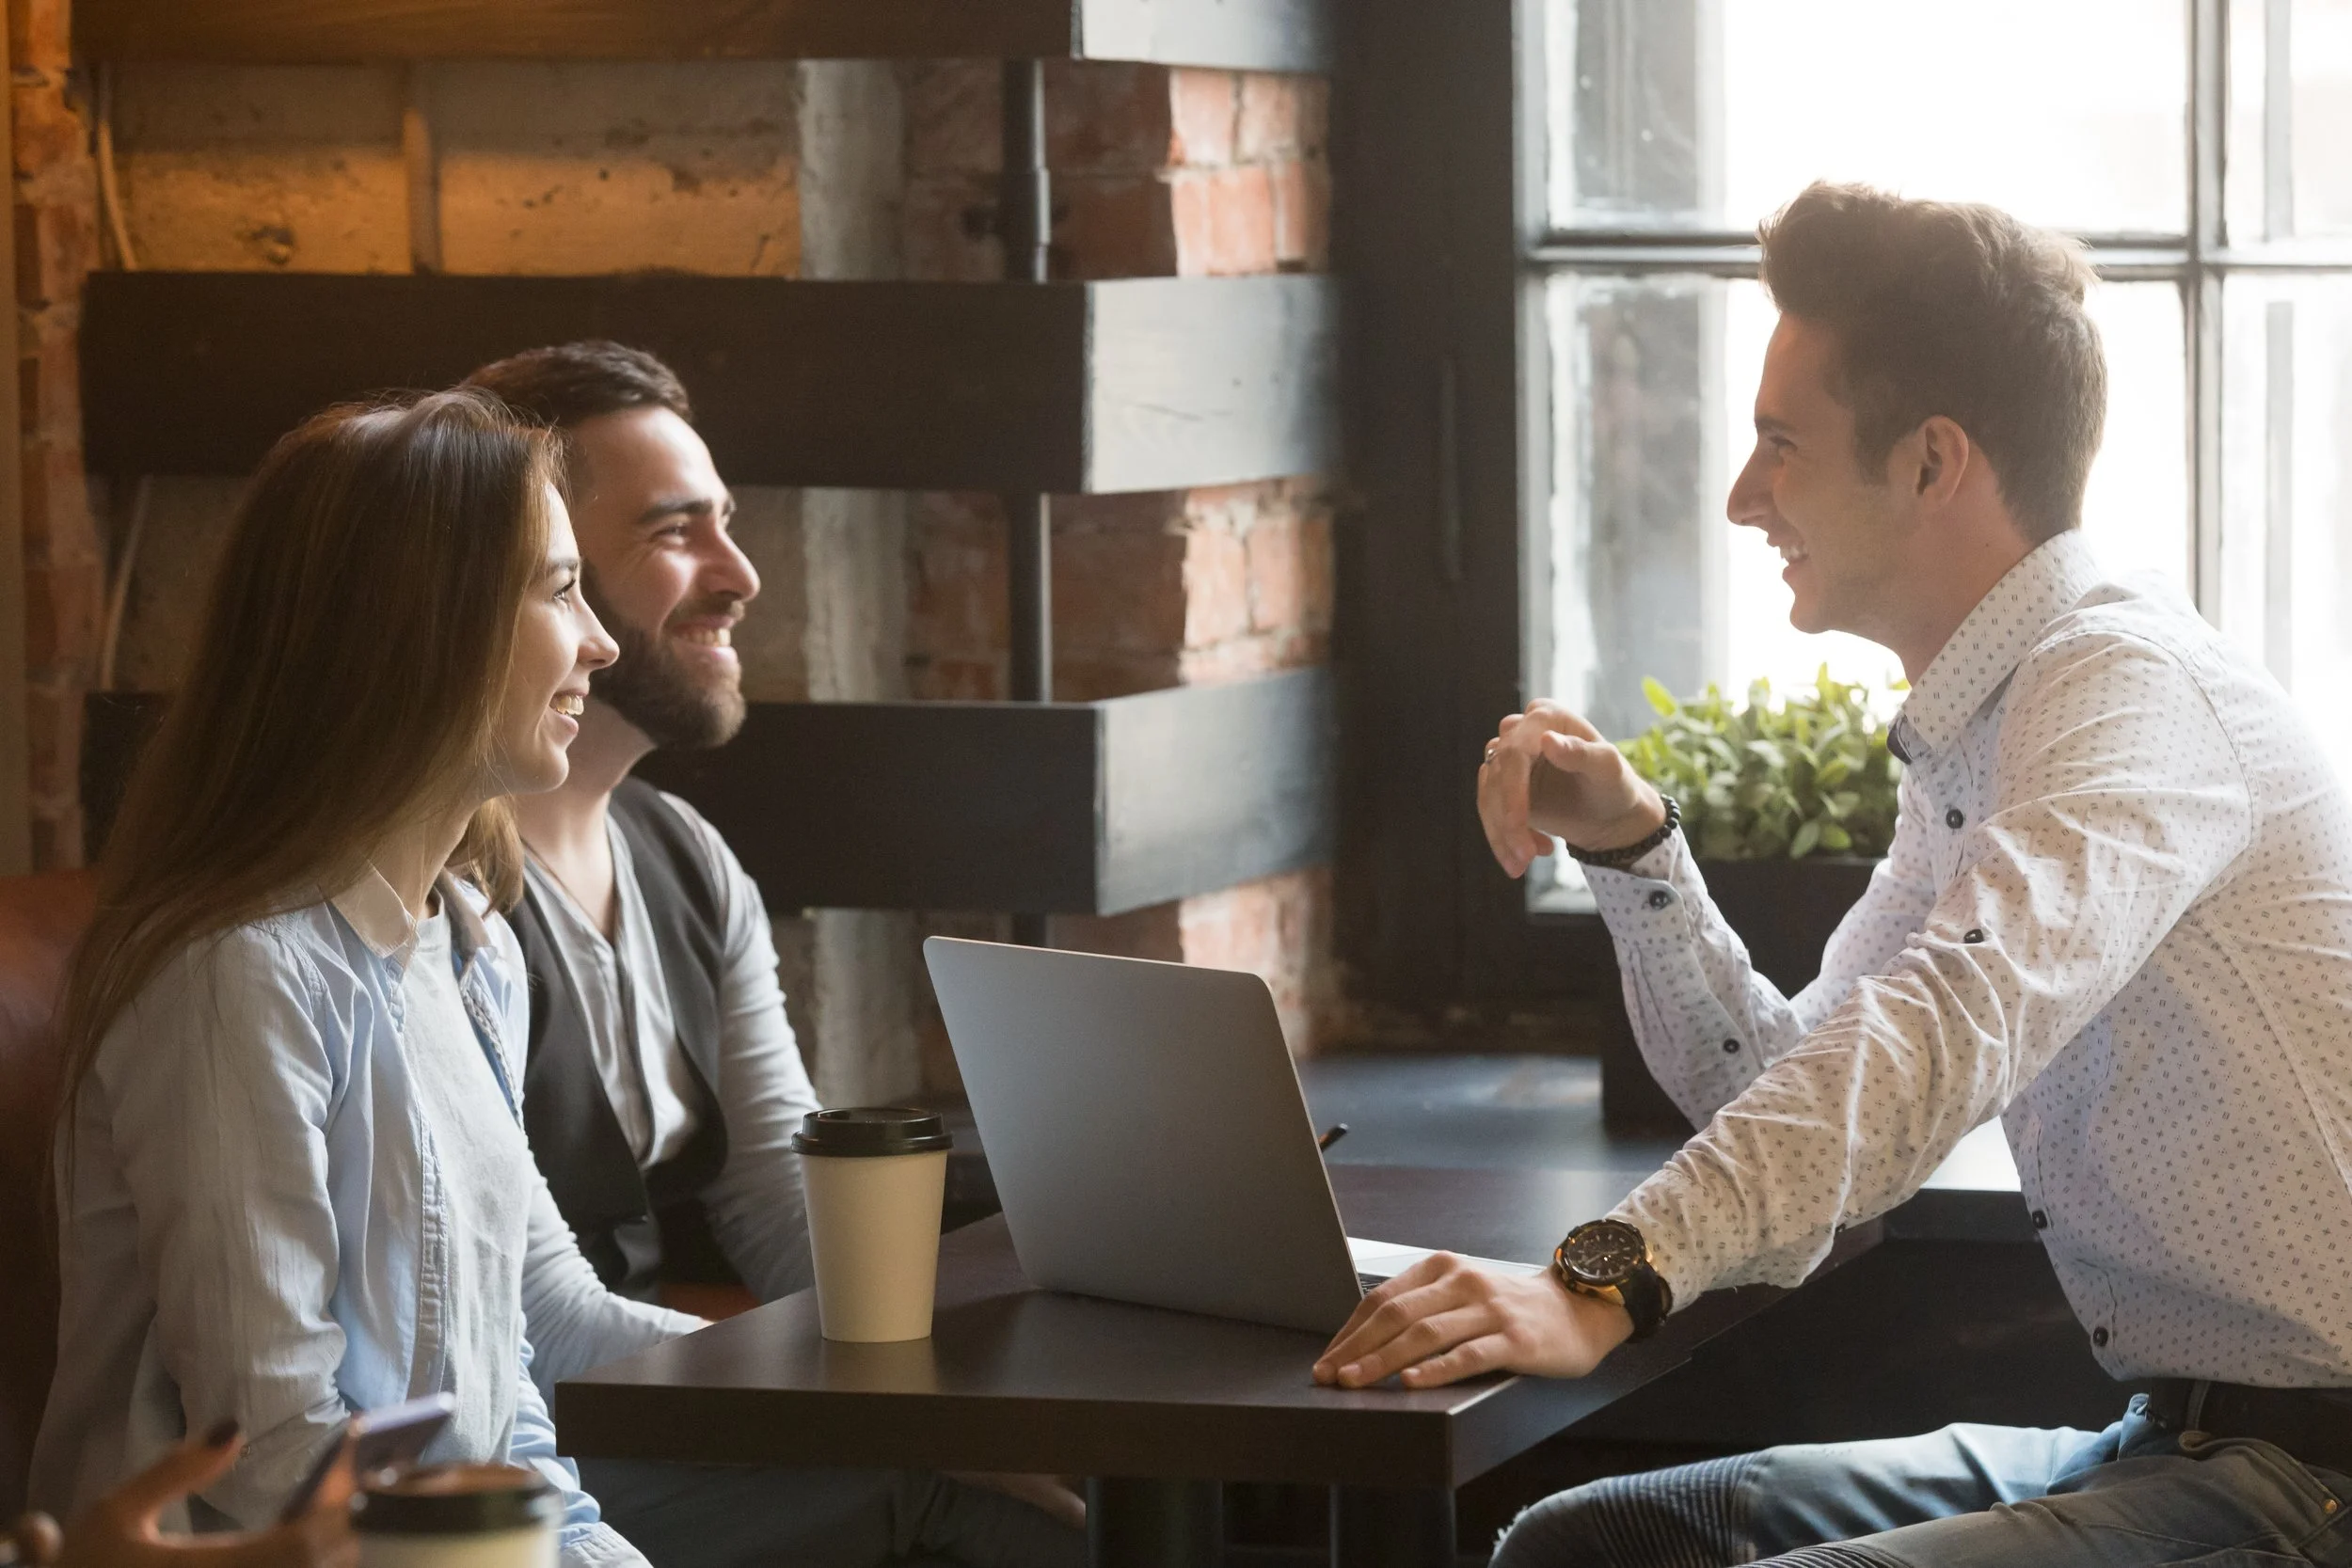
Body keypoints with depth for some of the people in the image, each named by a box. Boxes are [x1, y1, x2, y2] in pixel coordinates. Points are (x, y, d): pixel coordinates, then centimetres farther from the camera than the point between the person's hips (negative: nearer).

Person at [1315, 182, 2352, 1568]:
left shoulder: (2131, 687, -17)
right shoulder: (1966, 746, 15)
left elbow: (1948, 1031, -34)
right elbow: (1789, 1086, 21)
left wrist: (1608, 1282, -44)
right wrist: (1632, 847, 7)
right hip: (2164, 1443, 9)